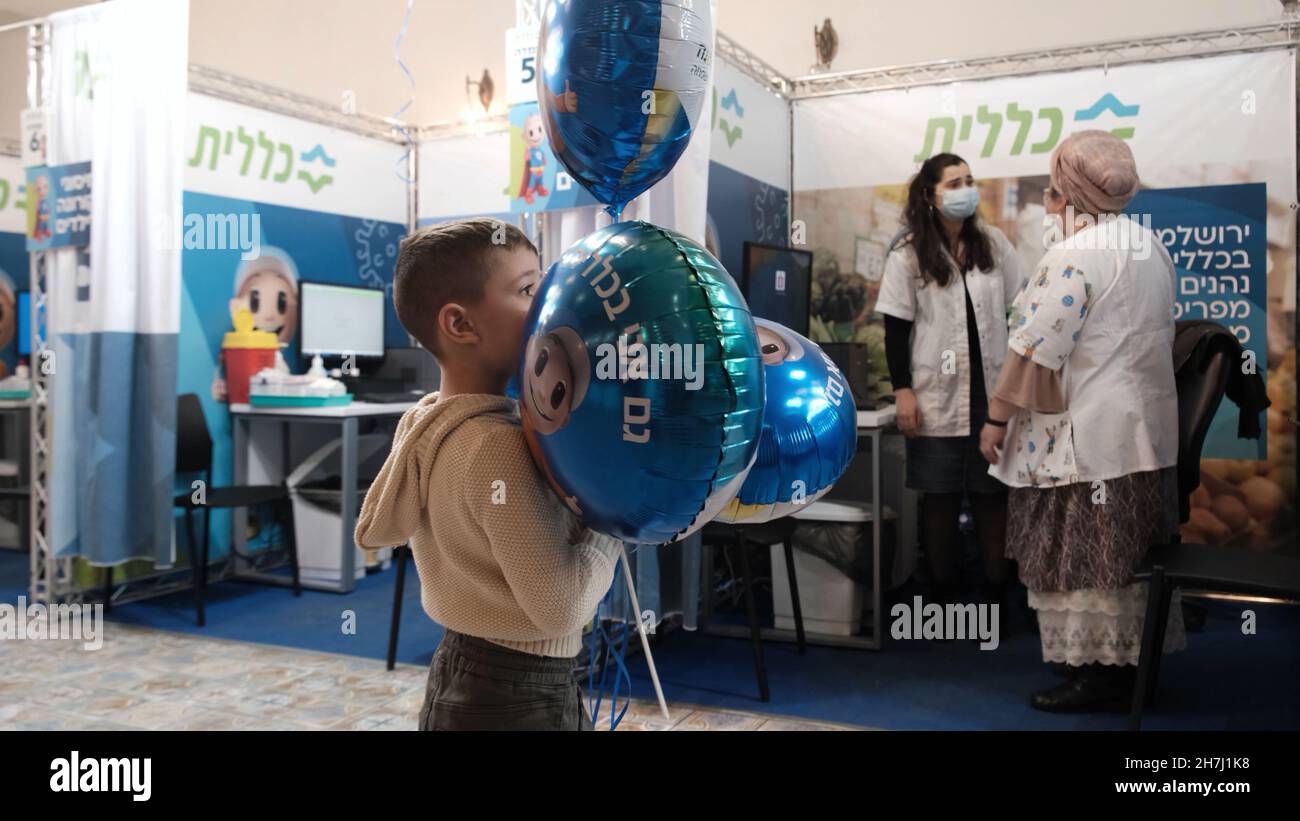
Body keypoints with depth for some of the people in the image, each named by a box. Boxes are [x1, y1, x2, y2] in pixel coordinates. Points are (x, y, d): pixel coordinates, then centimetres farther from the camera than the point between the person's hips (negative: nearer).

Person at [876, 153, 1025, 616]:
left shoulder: (994, 245, 6)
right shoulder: (908, 255, -2)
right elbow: (896, 327, -4)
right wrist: (902, 391, -9)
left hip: (993, 394, 2)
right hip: (937, 397, -2)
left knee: (994, 496, 5)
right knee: (940, 499, 5)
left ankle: (996, 597, 15)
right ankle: (945, 599, 16)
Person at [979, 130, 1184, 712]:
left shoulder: (1073, 257, -17)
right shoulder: (1150, 245, 10)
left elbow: (1035, 351, -18)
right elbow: (1155, 336, 16)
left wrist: (997, 418, -11)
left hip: (1085, 436, -9)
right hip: (1147, 427, 9)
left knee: (1081, 553, 0)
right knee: (1129, 551, 15)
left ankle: (1098, 673, 8)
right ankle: (1133, 655, 26)